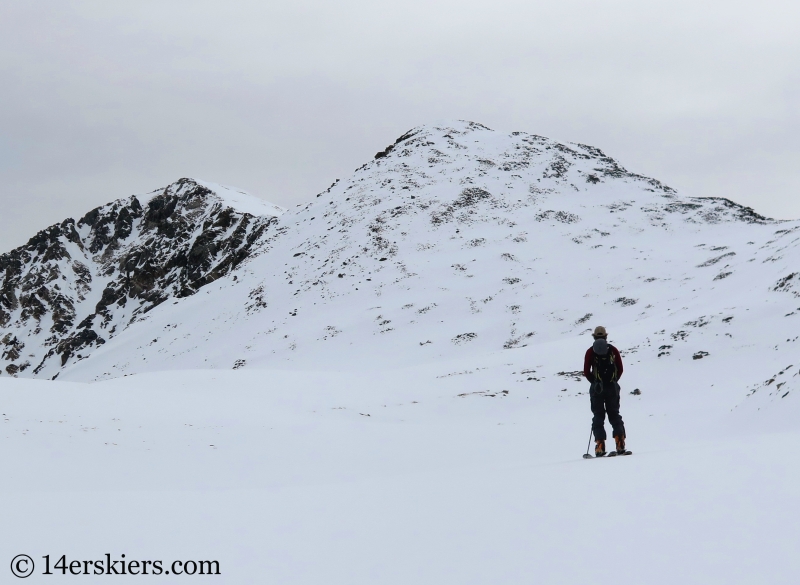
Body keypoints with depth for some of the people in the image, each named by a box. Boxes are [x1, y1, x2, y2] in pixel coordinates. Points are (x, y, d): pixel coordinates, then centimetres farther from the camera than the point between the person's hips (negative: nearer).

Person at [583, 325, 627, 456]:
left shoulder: (590, 352, -1)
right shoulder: (613, 350, 3)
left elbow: (586, 372, -4)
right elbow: (620, 369, 1)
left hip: (597, 388, -1)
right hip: (612, 387, 1)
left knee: (598, 416, 3)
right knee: (614, 415, 9)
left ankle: (600, 446, -7)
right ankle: (620, 444, -2)